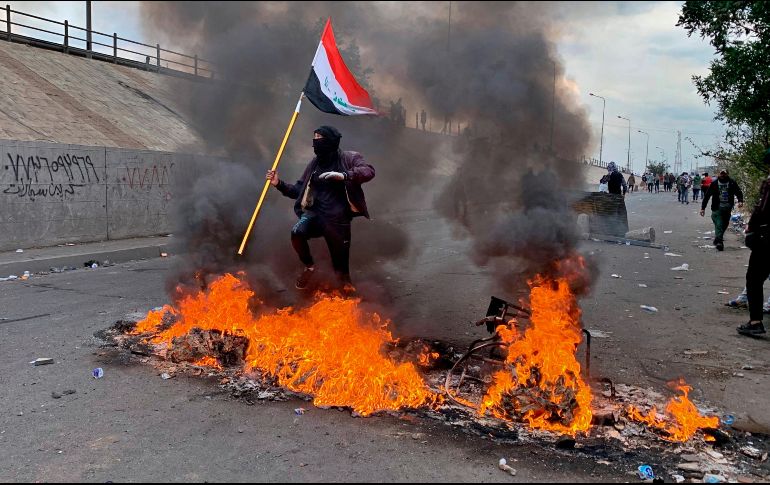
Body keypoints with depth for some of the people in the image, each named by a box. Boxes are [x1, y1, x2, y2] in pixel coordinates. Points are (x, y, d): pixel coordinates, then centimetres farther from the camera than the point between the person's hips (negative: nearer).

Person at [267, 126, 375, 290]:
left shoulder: (348, 158, -2)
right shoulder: (315, 163, 11)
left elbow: (369, 171, -21)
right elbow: (299, 190, 17)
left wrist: (344, 175, -34)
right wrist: (279, 184, 3)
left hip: (338, 218, -3)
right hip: (315, 213, 3)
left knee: (340, 258, 7)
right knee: (297, 232, -27)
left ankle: (343, 276, 44)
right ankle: (309, 266, 0)